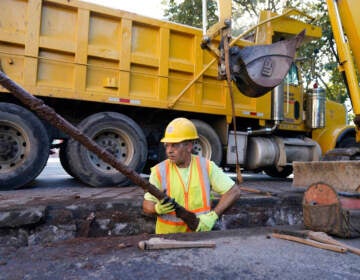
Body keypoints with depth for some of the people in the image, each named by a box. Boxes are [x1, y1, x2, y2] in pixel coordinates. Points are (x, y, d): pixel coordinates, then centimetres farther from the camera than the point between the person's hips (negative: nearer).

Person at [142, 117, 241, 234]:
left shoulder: (206, 167, -2)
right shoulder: (159, 171, -4)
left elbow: (234, 191, 1)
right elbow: (146, 206, 2)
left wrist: (213, 215, -9)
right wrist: (158, 209, -22)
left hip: (200, 232, 1)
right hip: (168, 235, 0)